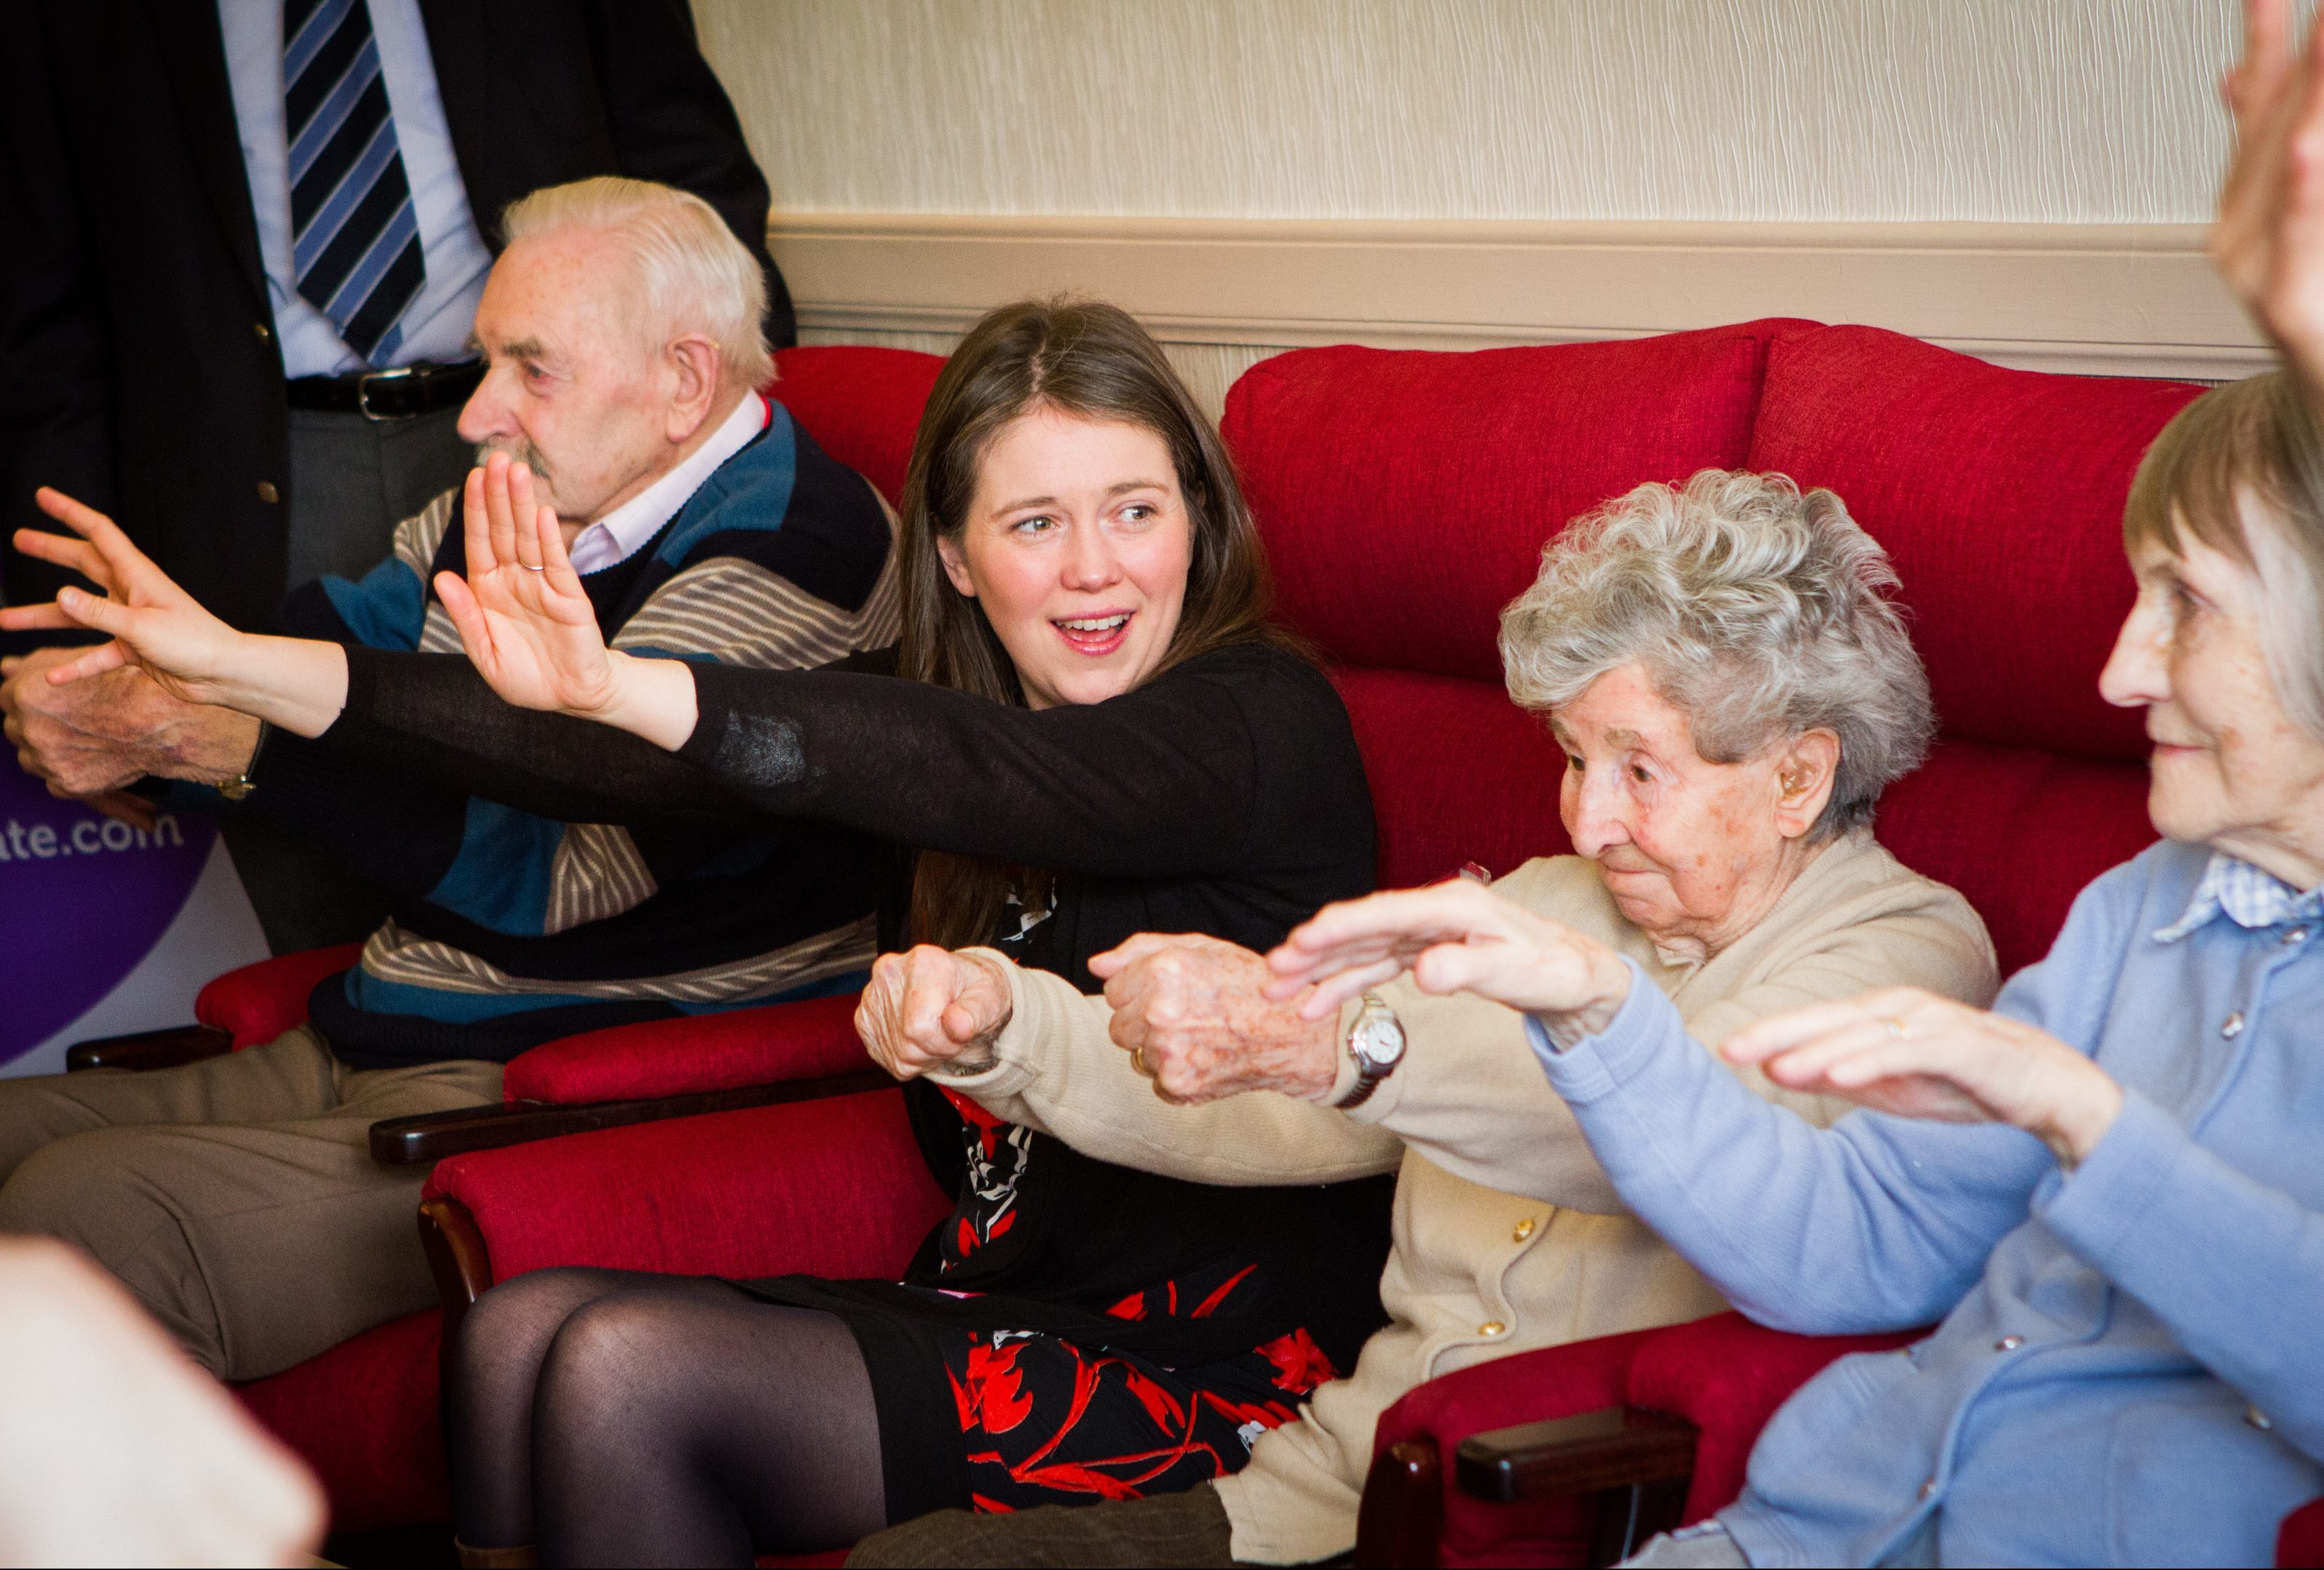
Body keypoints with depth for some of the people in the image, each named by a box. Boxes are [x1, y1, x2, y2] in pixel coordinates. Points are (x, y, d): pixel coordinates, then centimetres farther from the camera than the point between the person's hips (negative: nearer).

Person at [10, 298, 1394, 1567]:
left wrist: (622, 689, -47)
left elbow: (998, 776, -32)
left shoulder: (1266, 718, -12)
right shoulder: (950, 727, 8)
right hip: (1001, 1302, 7)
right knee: (526, 1331, -11)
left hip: (1219, 1361, -7)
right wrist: (234, 666, -8)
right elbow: (611, 774, -1)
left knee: (632, 1372, -19)